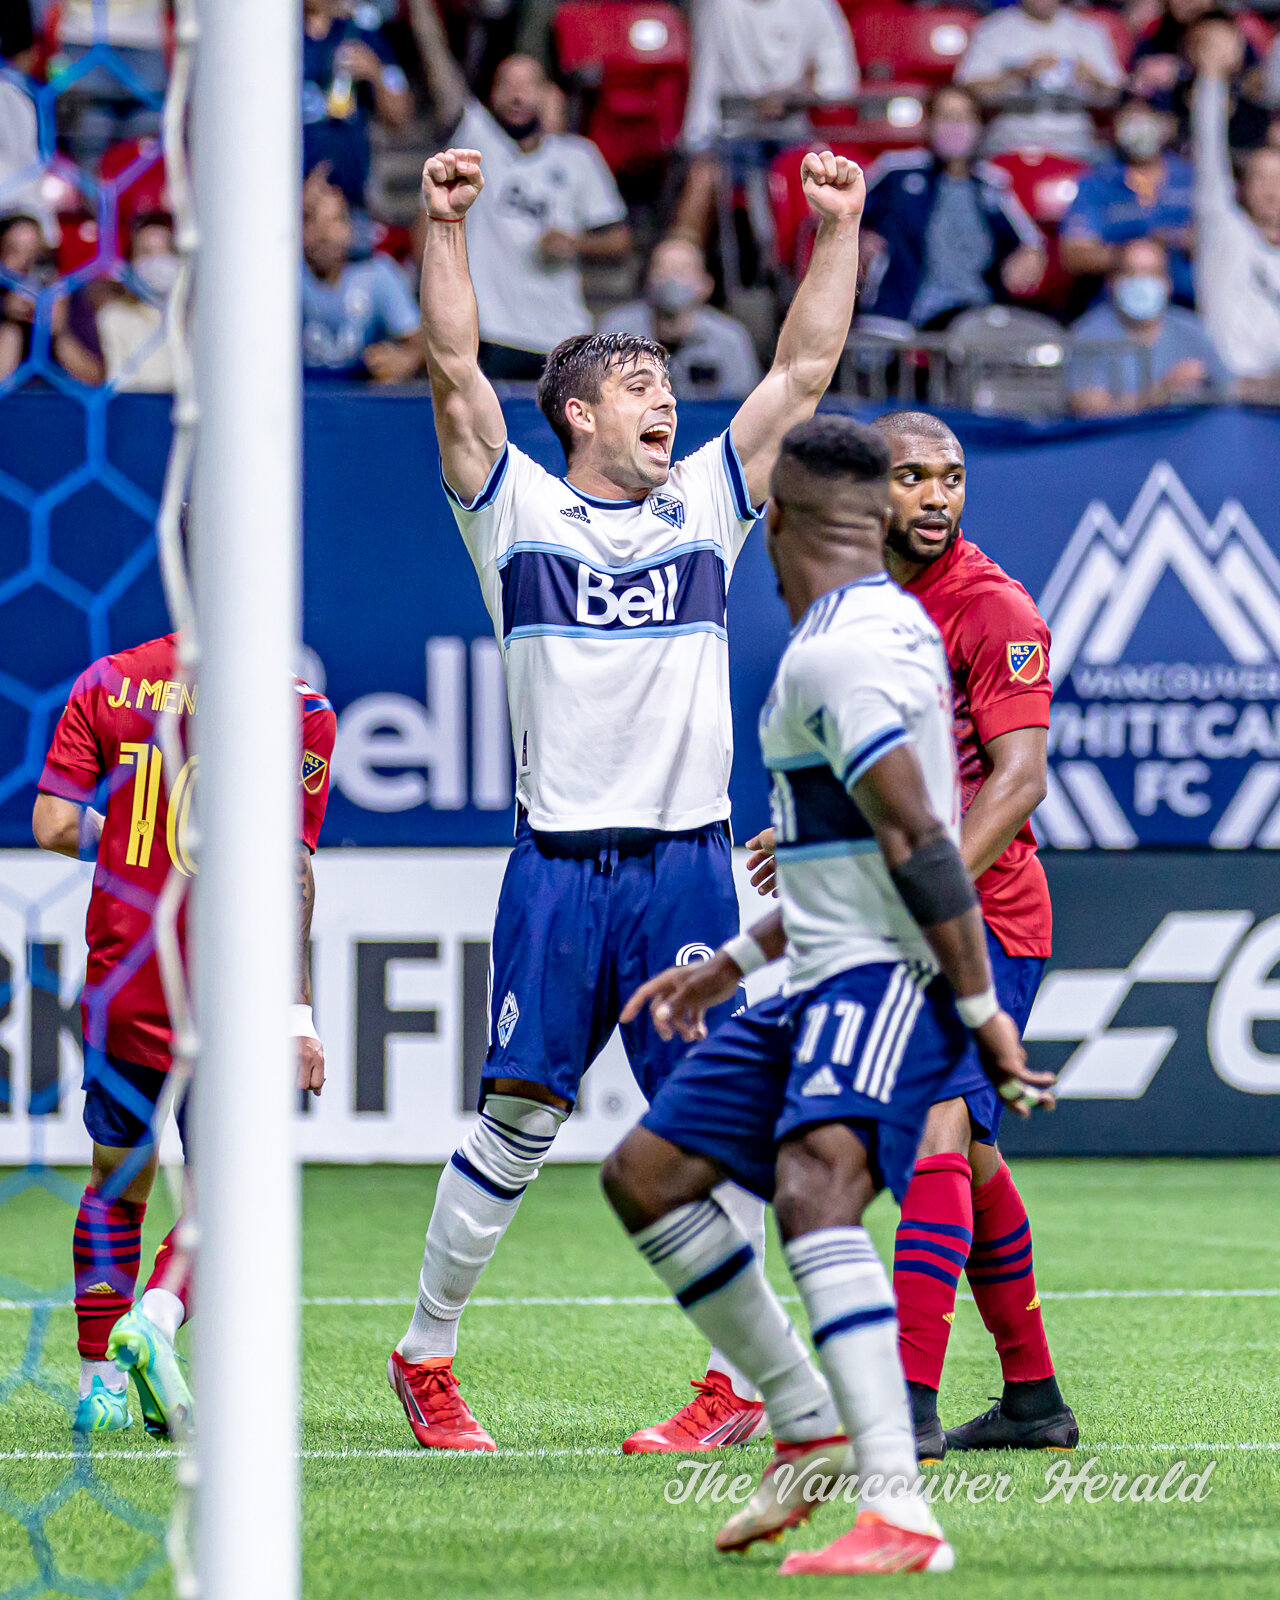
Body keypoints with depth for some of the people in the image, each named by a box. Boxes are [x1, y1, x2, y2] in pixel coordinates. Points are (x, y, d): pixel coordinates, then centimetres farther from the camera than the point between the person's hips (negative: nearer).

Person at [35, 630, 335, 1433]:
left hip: (122, 983, 3)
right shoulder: (299, 709, -8)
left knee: (119, 1180, 19)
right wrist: (295, 1013, -8)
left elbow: (53, 826, -4)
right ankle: (156, 1316, -19)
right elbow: (288, 871, -10)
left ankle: (99, 1378, 15)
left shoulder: (107, 682, 0)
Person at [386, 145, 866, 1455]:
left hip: (687, 862, 2)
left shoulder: (705, 503, 13)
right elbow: (456, 373, -5)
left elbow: (803, 371, 11)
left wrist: (838, 234, 5)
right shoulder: (518, 509, 5)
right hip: (558, 864, -2)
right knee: (518, 1120, 0)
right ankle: (425, 1357, 12)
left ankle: (741, 1379, 3)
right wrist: (443, 229, -15)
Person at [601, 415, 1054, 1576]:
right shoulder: (881, 626, 18)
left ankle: (899, 1512, -40)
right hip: (823, 976, 11)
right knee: (646, 1174, 11)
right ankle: (809, 1426, 20)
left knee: (812, 1185, -31)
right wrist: (732, 963, 30)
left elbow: (919, 844, -21)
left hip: (888, 978, -11)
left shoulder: (839, 652, -16)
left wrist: (982, 1010, -21)